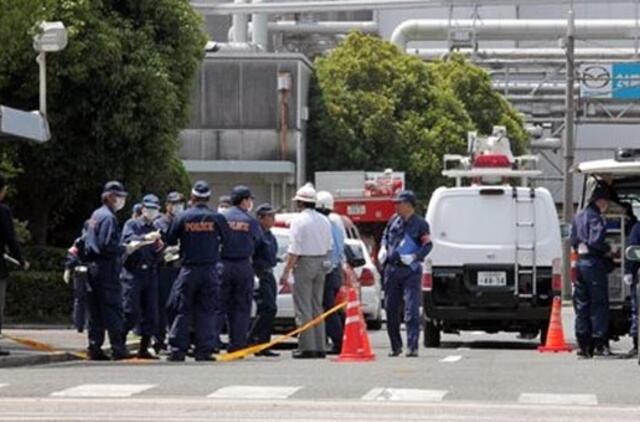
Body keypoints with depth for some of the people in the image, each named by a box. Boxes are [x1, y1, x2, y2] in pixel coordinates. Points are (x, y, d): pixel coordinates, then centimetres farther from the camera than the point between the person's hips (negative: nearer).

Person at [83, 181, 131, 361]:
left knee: (95, 311, 9)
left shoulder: (95, 215, 16)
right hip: (107, 267, -9)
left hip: (93, 266, 9)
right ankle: (118, 349, -7)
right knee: (113, 308, -6)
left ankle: (94, 348, 8)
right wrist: (124, 249, -10)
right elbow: (107, 245, -21)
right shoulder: (108, 217, -13)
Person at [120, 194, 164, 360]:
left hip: (150, 274, 6)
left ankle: (144, 349, 8)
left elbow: (156, 258, 17)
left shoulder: (156, 229, 18)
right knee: (130, 313, -10)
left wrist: (159, 249, -4)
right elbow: (128, 240, -19)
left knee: (150, 314, 3)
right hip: (132, 273, -6)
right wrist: (146, 238, -33)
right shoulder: (132, 225, 2)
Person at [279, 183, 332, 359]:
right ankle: (320, 347, 11)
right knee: (317, 307, 12)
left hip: (304, 263, -7)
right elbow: (329, 247, 13)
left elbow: (294, 250, -15)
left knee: (303, 308, -4)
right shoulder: (324, 221, 10)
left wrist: (286, 272, -13)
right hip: (321, 264, 7)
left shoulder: (299, 220, -11)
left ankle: (307, 347, -7)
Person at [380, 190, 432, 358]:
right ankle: (395, 346, 20)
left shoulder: (420, 224, -4)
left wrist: (414, 257, -19)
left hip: (410, 270, -6)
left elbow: (427, 245, -8)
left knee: (412, 310, -11)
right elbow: (385, 236, 26)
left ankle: (412, 347, -12)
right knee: (391, 309, 9)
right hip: (392, 268, 6)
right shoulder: (394, 220, 10)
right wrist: (384, 249, 10)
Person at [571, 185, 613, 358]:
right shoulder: (595, 217, -11)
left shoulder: (578, 217, 16)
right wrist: (608, 249, -4)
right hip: (593, 262, -8)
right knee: (599, 304, -4)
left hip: (579, 260, 8)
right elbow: (595, 241, -20)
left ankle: (584, 346, 9)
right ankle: (600, 344, -6)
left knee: (582, 305, 9)